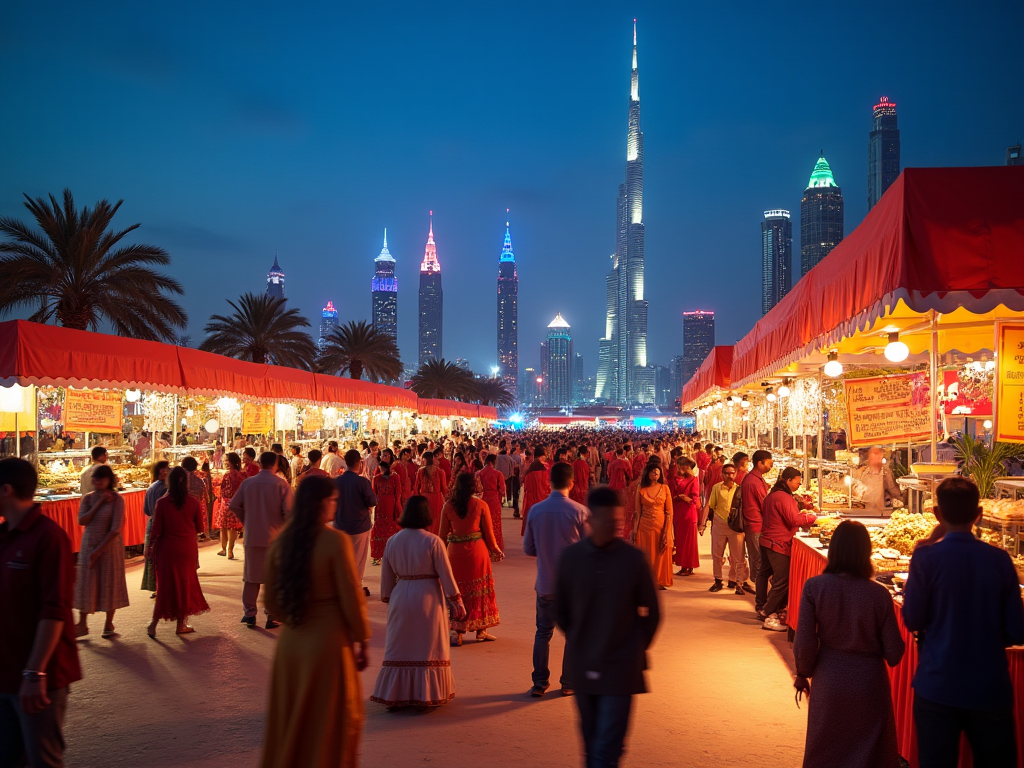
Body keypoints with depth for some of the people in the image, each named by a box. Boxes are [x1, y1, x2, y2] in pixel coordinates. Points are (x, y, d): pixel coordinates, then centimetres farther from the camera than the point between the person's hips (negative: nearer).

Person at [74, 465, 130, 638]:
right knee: (86, 583, 4)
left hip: (110, 546, -3)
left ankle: (109, 624, 15)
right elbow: (81, 521, -11)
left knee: (109, 583, 4)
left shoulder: (116, 499, -9)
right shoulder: (88, 498, 4)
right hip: (88, 545, 3)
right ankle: (82, 624, 13)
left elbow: (116, 529, -14)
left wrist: (99, 550, -15)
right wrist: (99, 503, -15)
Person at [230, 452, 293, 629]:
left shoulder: (247, 483, 0)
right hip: (274, 538, -3)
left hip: (252, 537, 3)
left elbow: (233, 505, 3)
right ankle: (271, 616, 10)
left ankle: (249, 614, 16)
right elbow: (289, 511, -16)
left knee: (251, 577, 13)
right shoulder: (281, 485, -10)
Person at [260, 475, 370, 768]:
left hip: (290, 643, 5)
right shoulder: (336, 541, -18)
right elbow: (351, 598, -14)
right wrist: (362, 641, -1)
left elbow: (272, 602, 8)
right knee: (330, 724, 12)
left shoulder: (280, 543, -1)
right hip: (329, 643, -5)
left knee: (289, 723, 20)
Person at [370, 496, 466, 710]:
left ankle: (394, 696, 17)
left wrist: (388, 599, 21)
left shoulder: (393, 541, 1)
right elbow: (446, 575, -9)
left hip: (401, 598, 3)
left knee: (399, 648, 13)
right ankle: (426, 696, 12)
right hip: (428, 598, -3)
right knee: (427, 649, 8)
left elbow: (386, 576, 8)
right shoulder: (433, 541, -11)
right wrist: (456, 602, -1)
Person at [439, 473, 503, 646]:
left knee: (458, 591, 10)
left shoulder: (448, 506, -3)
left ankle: (458, 633, 10)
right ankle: (481, 631, 21)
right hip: (477, 551, -1)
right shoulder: (481, 505, -6)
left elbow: (443, 534, 2)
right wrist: (496, 551, 14)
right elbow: (488, 533, -2)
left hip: (456, 552, 1)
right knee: (480, 590, 13)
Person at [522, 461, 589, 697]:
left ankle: (539, 683, 18)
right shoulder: (580, 512, -14)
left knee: (543, 633, 14)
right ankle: (568, 684, 19)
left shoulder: (535, 510, -5)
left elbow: (528, 548, 4)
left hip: (545, 583, 2)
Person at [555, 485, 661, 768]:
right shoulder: (571, 557, -5)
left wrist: (637, 648, 4)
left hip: (620, 669, -3)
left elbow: (651, 612, 1)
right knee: (591, 744, 17)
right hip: (582, 667, 3)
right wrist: (579, 643, 10)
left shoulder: (634, 559, -10)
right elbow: (561, 610, 8)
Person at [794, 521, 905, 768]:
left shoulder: (814, 587, -14)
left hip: (829, 683, 1)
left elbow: (805, 643, -11)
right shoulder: (879, 594, -14)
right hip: (869, 684, 0)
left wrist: (803, 673, 8)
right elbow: (894, 654, -8)